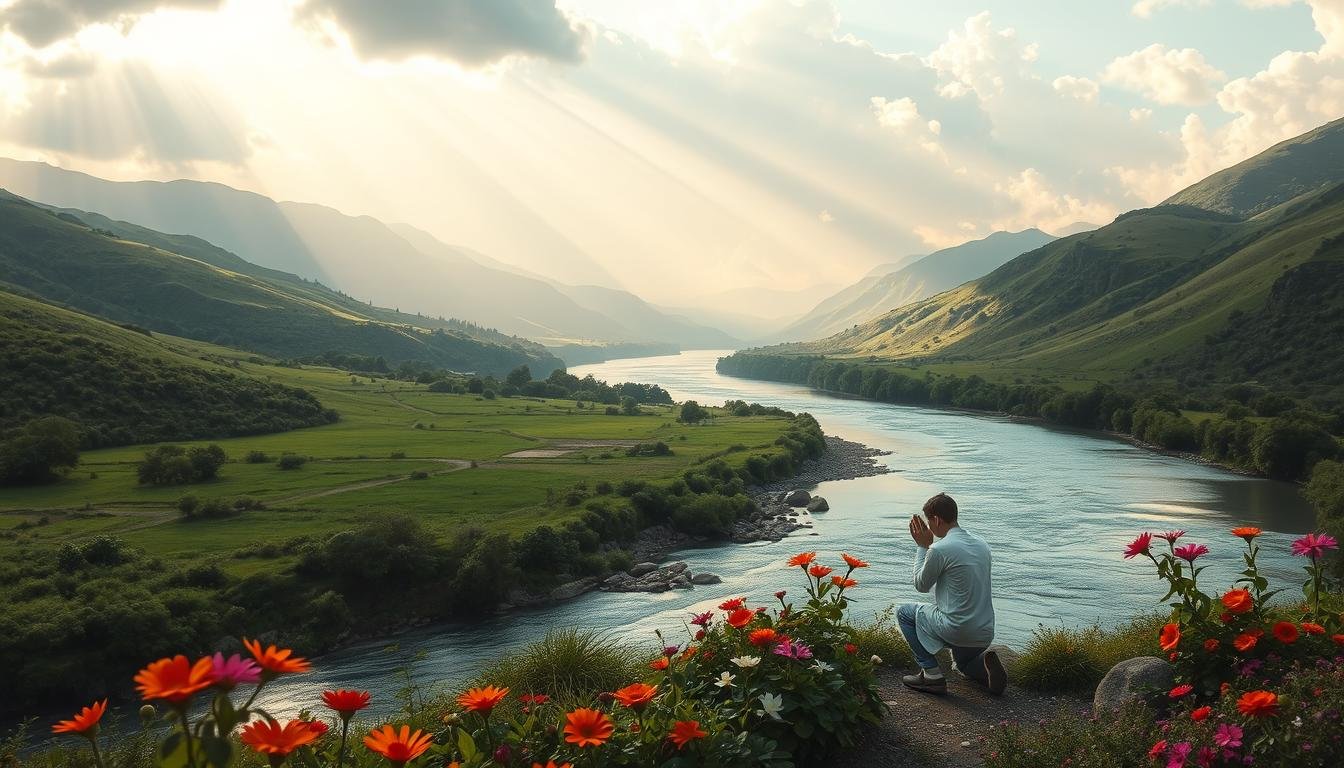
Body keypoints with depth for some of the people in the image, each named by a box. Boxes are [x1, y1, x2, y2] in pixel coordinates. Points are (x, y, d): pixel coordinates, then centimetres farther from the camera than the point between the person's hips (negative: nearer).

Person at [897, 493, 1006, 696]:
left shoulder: (939, 549, -17)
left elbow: (921, 585, -1)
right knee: (964, 664, 38)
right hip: (986, 633, 8)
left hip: (958, 630, -8)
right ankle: (985, 664, 3)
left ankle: (931, 674, 7)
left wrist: (923, 547, 6)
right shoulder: (982, 544, 7)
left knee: (905, 612, 15)